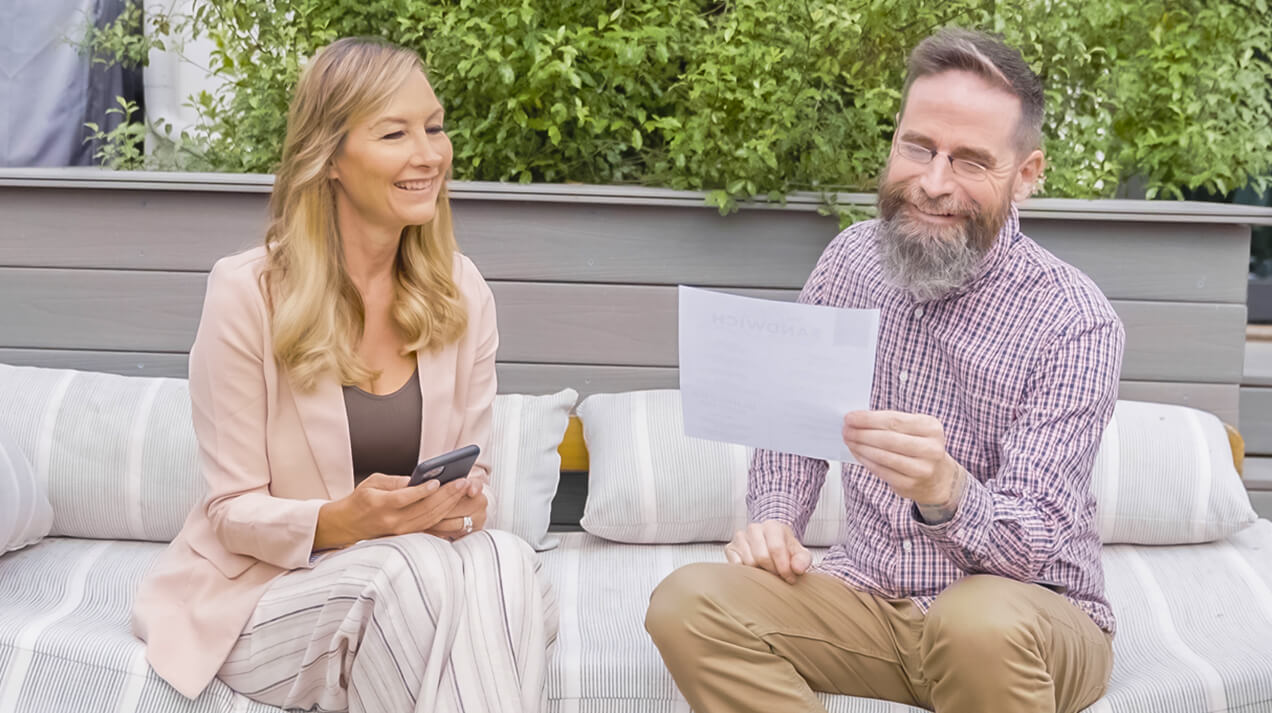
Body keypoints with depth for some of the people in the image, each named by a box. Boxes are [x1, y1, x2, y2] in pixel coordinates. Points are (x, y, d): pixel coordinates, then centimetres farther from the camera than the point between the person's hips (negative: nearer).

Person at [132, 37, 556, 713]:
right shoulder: (246, 293, -10)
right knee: (414, 569, -34)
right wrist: (341, 523, -28)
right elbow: (234, 511, -8)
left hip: (405, 576, 4)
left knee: (506, 561, -30)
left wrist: (467, 502, -16)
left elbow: (473, 465, 9)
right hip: (264, 597, -3)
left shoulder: (461, 291, 2)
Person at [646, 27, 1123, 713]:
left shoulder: (1076, 323, -15)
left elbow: (1033, 547, -20)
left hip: (1035, 614, -4)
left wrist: (945, 490, -41)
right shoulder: (851, 259, 0)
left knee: (984, 622, -39)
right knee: (687, 604, -20)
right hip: (871, 597, 5)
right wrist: (773, 520, -6)